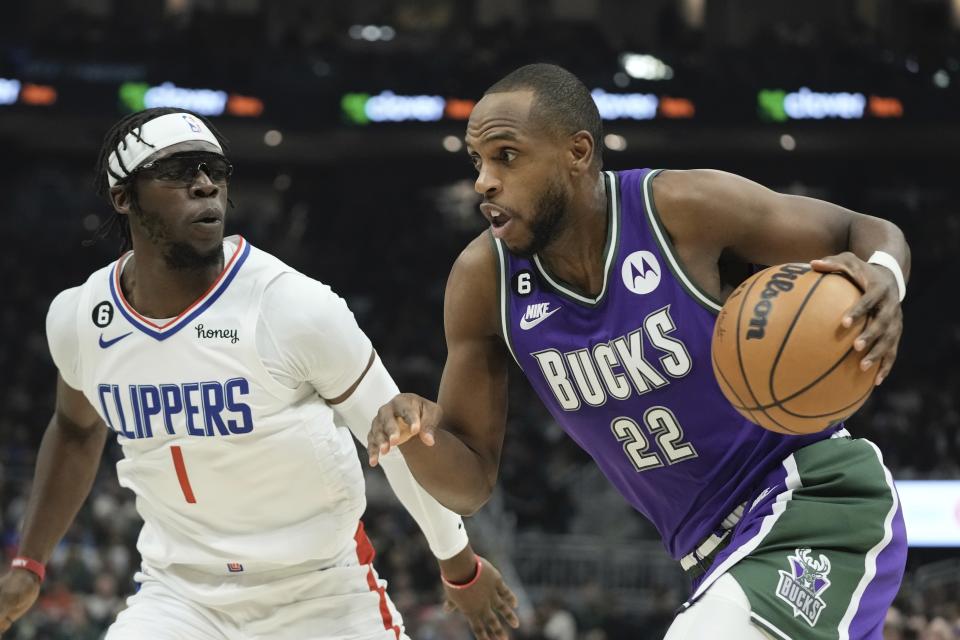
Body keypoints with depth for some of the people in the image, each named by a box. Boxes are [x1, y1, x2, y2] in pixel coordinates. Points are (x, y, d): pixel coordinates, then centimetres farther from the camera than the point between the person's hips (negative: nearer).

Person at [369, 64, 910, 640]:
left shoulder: (682, 209, -19)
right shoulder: (484, 282, -5)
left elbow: (869, 233, -6)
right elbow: (470, 483, 2)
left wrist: (883, 278, -30)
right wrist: (416, 434, -21)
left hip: (818, 503, -7)